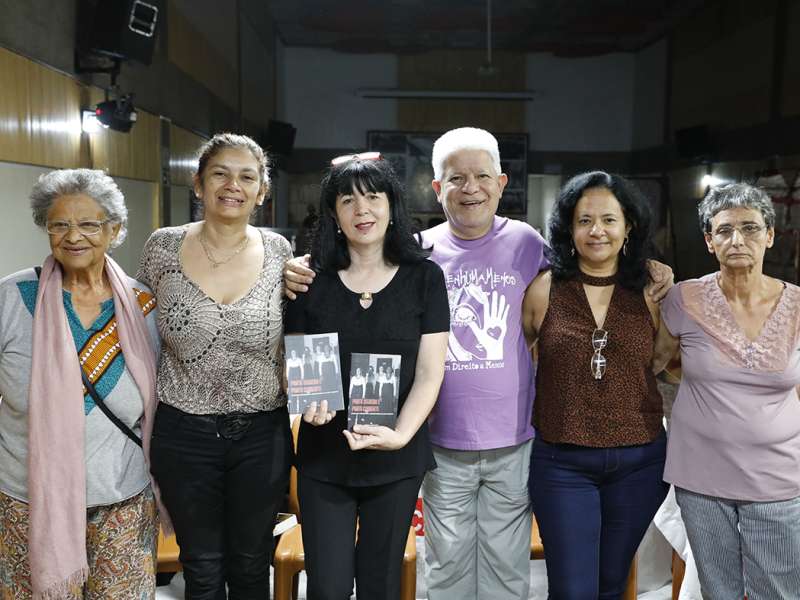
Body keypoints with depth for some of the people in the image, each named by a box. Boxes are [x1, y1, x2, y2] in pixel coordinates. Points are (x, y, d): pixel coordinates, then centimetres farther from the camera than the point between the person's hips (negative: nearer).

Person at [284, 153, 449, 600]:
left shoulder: (424, 277, -3)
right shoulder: (311, 278, 0)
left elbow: (430, 372, -6)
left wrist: (400, 434, -20)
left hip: (398, 459, 0)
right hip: (324, 457, 0)